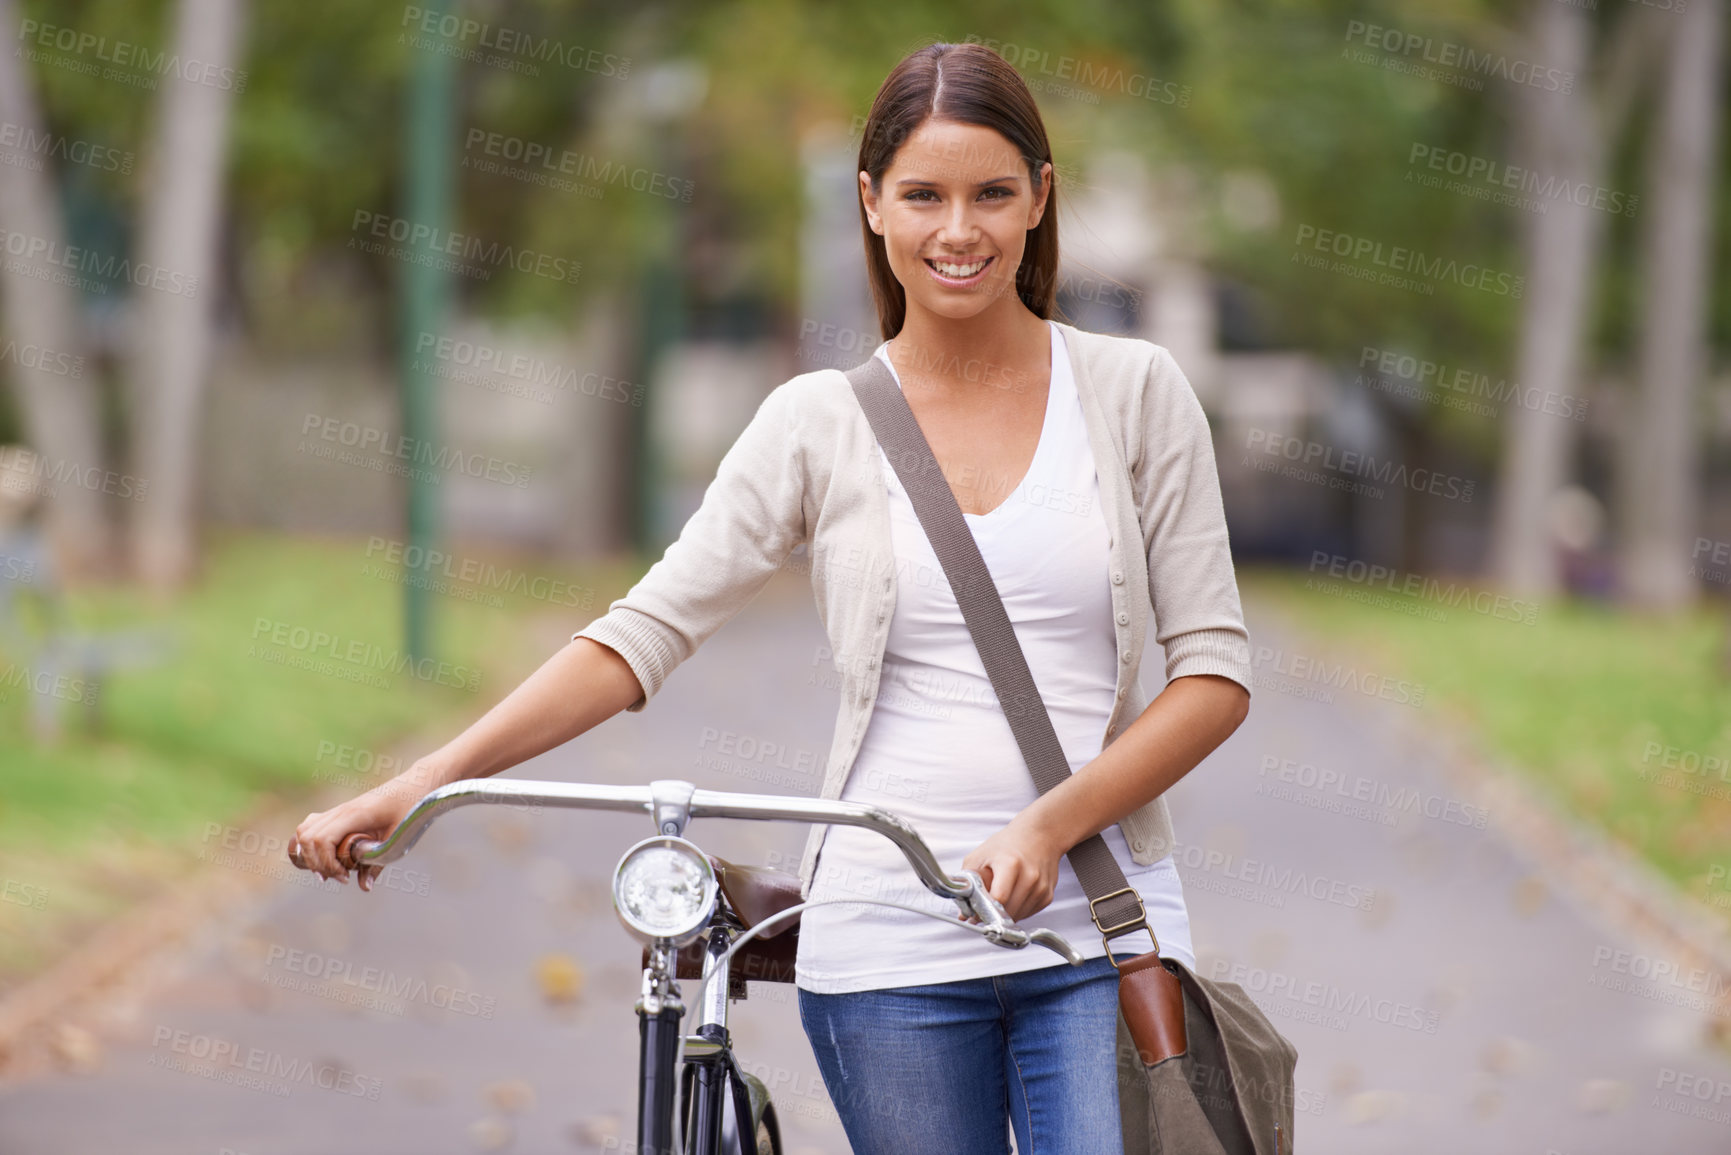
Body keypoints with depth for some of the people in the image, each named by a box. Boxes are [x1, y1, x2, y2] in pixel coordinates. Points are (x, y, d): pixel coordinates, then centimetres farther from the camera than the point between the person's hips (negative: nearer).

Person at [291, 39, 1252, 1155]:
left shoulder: (1134, 391, 5)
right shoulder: (820, 423, 6)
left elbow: (1216, 670, 3)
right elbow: (645, 633, 1)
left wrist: (1050, 824, -12)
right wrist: (419, 784, -9)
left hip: (1100, 937, 0)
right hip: (890, 945, 1)